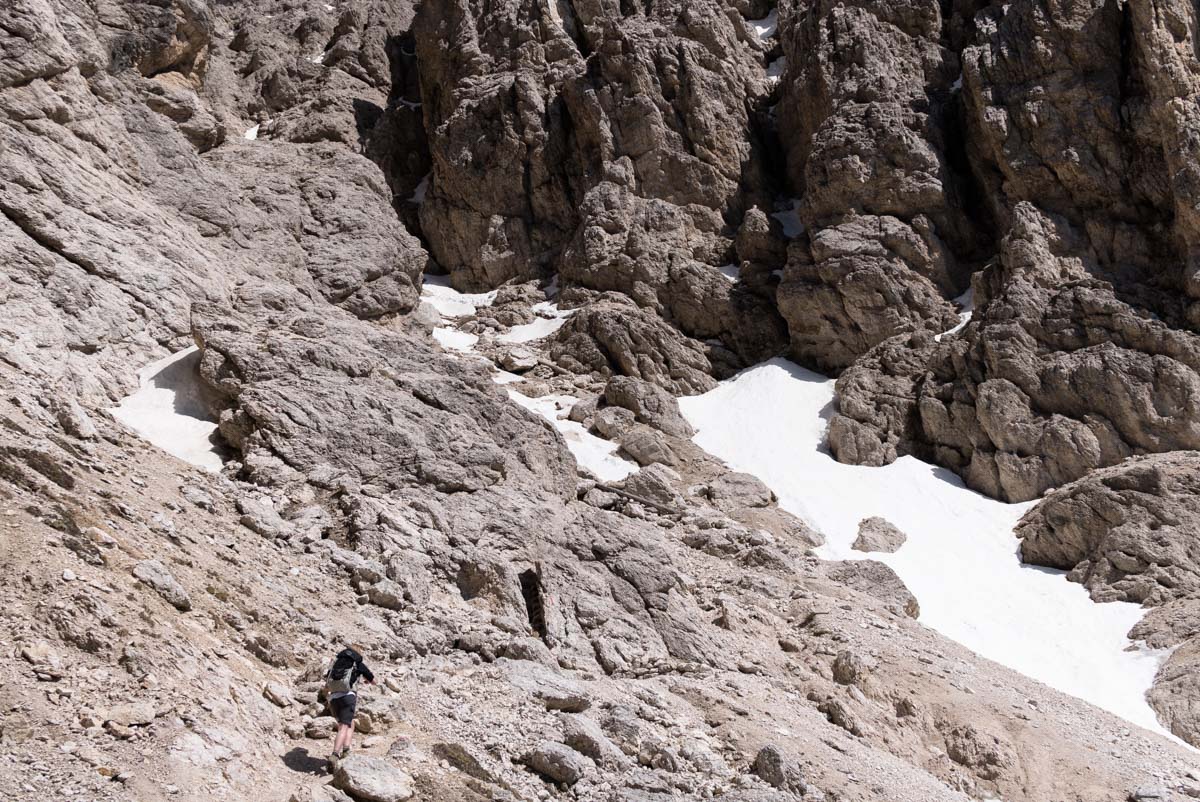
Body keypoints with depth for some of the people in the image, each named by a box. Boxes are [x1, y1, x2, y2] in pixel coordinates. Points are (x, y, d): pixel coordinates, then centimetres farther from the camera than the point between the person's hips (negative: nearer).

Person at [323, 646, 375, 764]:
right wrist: (368, 681, 50)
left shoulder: (336, 662, 23)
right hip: (348, 697, -4)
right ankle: (334, 755, -28)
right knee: (343, 728, -11)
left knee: (350, 723, 22)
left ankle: (345, 750, 8)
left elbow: (326, 688, 30)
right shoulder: (358, 664, 13)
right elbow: (374, 681, 27)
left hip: (333, 698, 4)